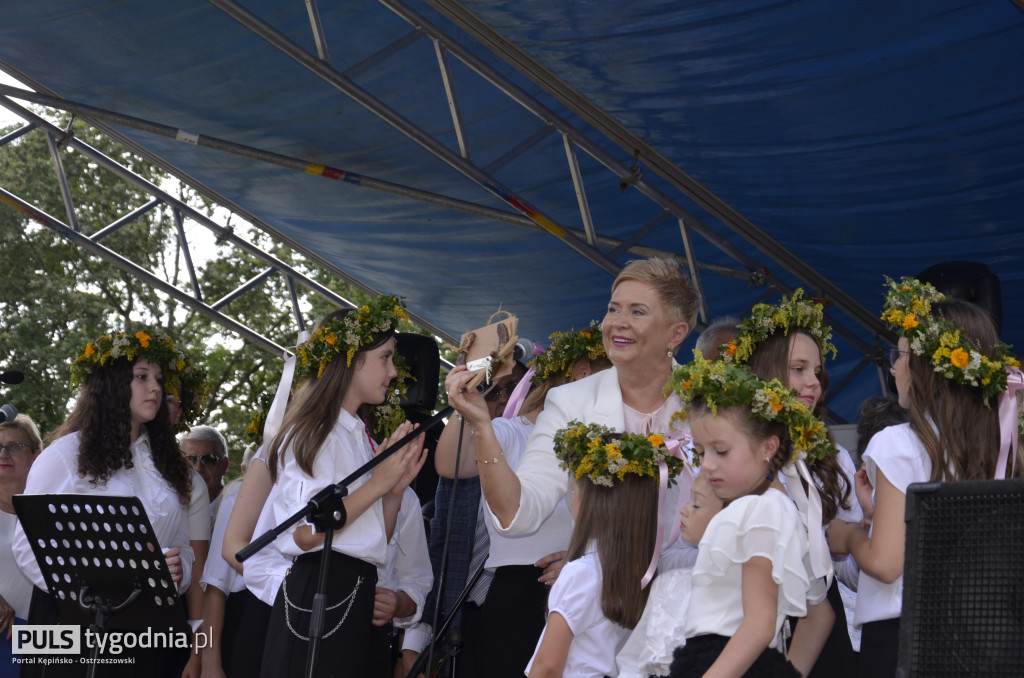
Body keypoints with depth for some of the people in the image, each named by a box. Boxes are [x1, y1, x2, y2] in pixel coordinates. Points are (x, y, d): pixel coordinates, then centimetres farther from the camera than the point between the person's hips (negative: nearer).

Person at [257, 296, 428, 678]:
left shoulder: (361, 438, 20)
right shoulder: (314, 432, -7)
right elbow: (305, 534, -19)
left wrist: (396, 488, 4)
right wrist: (378, 482, -13)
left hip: (358, 600, 9)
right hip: (322, 592, -9)